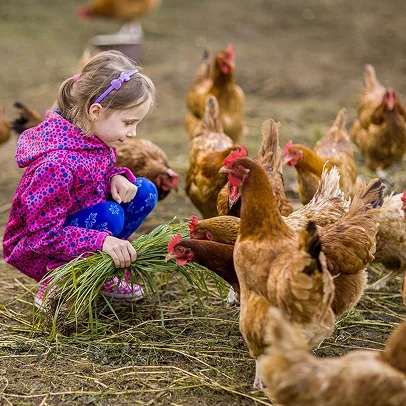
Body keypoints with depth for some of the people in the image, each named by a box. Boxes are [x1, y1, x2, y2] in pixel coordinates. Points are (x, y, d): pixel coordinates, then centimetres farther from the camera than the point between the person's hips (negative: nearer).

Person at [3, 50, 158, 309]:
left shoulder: (95, 137, -7)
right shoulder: (58, 163, -34)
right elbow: (44, 236, -31)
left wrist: (116, 178, -11)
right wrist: (101, 241, -39)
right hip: (35, 253, -8)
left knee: (145, 192, -4)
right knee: (109, 214, -32)